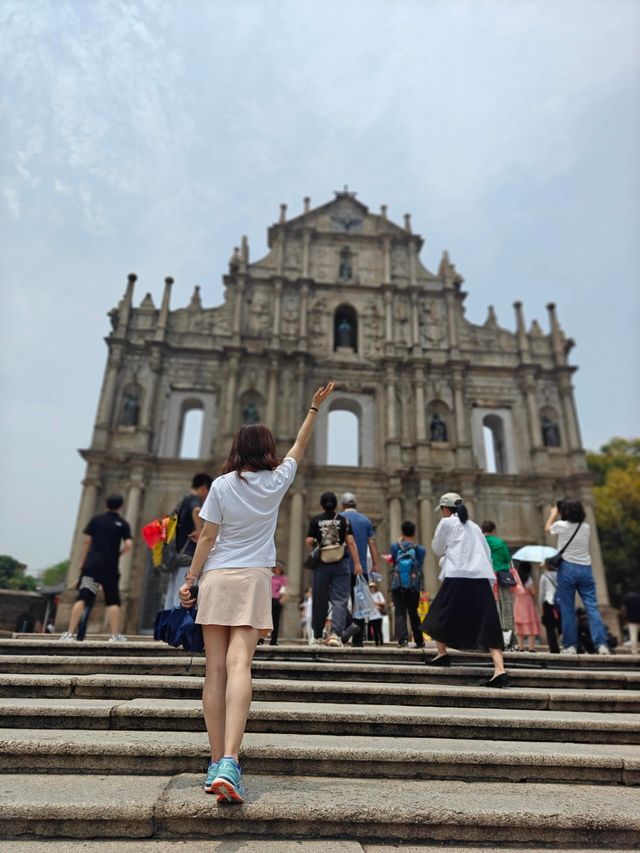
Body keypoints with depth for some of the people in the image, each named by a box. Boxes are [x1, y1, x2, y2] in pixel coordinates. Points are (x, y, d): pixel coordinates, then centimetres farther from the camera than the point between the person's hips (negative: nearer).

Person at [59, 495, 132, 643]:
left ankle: (70, 633, -7)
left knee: (82, 599, -1)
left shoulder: (96, 519, 8)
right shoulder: (123, 524, 3)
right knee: (113, 601, 7)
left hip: (92, 564, 1)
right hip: (110, 567, -1)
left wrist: (82, 562, 10)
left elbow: (86, 541, 3)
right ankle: (115, 635, 4)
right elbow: (128, 545, -8)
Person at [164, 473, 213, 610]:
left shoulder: (182, 502, 19)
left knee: (171, 601, 10)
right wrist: (200, 531, -24)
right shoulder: (195, 499, -7)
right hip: (188, 557, -9)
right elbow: (196, 511, -32)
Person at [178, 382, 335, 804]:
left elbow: (207, 538, -1)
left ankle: (217, 763, 9)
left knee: (216, 670, 3)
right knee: (239, 666, -9)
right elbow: (300, 446, 18)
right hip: (253, 579, -1)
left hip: (215, 578, 1)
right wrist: (316, 407, 27)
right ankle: (229, 762, -20)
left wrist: (190, 580, 8)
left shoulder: (222, 485, 0)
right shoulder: (277, 480, 2)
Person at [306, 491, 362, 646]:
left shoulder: (315, 521, 2)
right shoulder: (343, 520, 2)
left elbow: (309, 542, -4)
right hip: (341, 564, -1)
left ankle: (317, 636, 23)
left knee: (319, 600, 10)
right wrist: (357, 563, -2)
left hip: (321, 564, 1)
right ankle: (335, 634, -14)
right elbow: (351, 542, -3)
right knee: (340, 600, 0)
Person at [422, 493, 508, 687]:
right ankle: (500, 670, -10)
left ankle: (442, 654, 25)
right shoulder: (474, 526, 22)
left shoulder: (446, 522, 6)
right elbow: (487, 553, 21)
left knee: (440, 616, 17)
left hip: (457, 577, -5)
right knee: (488, 626, 2)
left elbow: (437, 550, 11)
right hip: (481, 578, 5)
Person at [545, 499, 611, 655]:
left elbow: (547, 528, 17)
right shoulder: (586, 527, 6)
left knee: (567, 610, 2)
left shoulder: (561, 526, -5)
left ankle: (570, 645, 5)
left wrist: (554, 512, 31)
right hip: (585, 568, 3)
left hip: (567, 568, -3)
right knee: (592, 607, 1)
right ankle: (601, 644, -7)